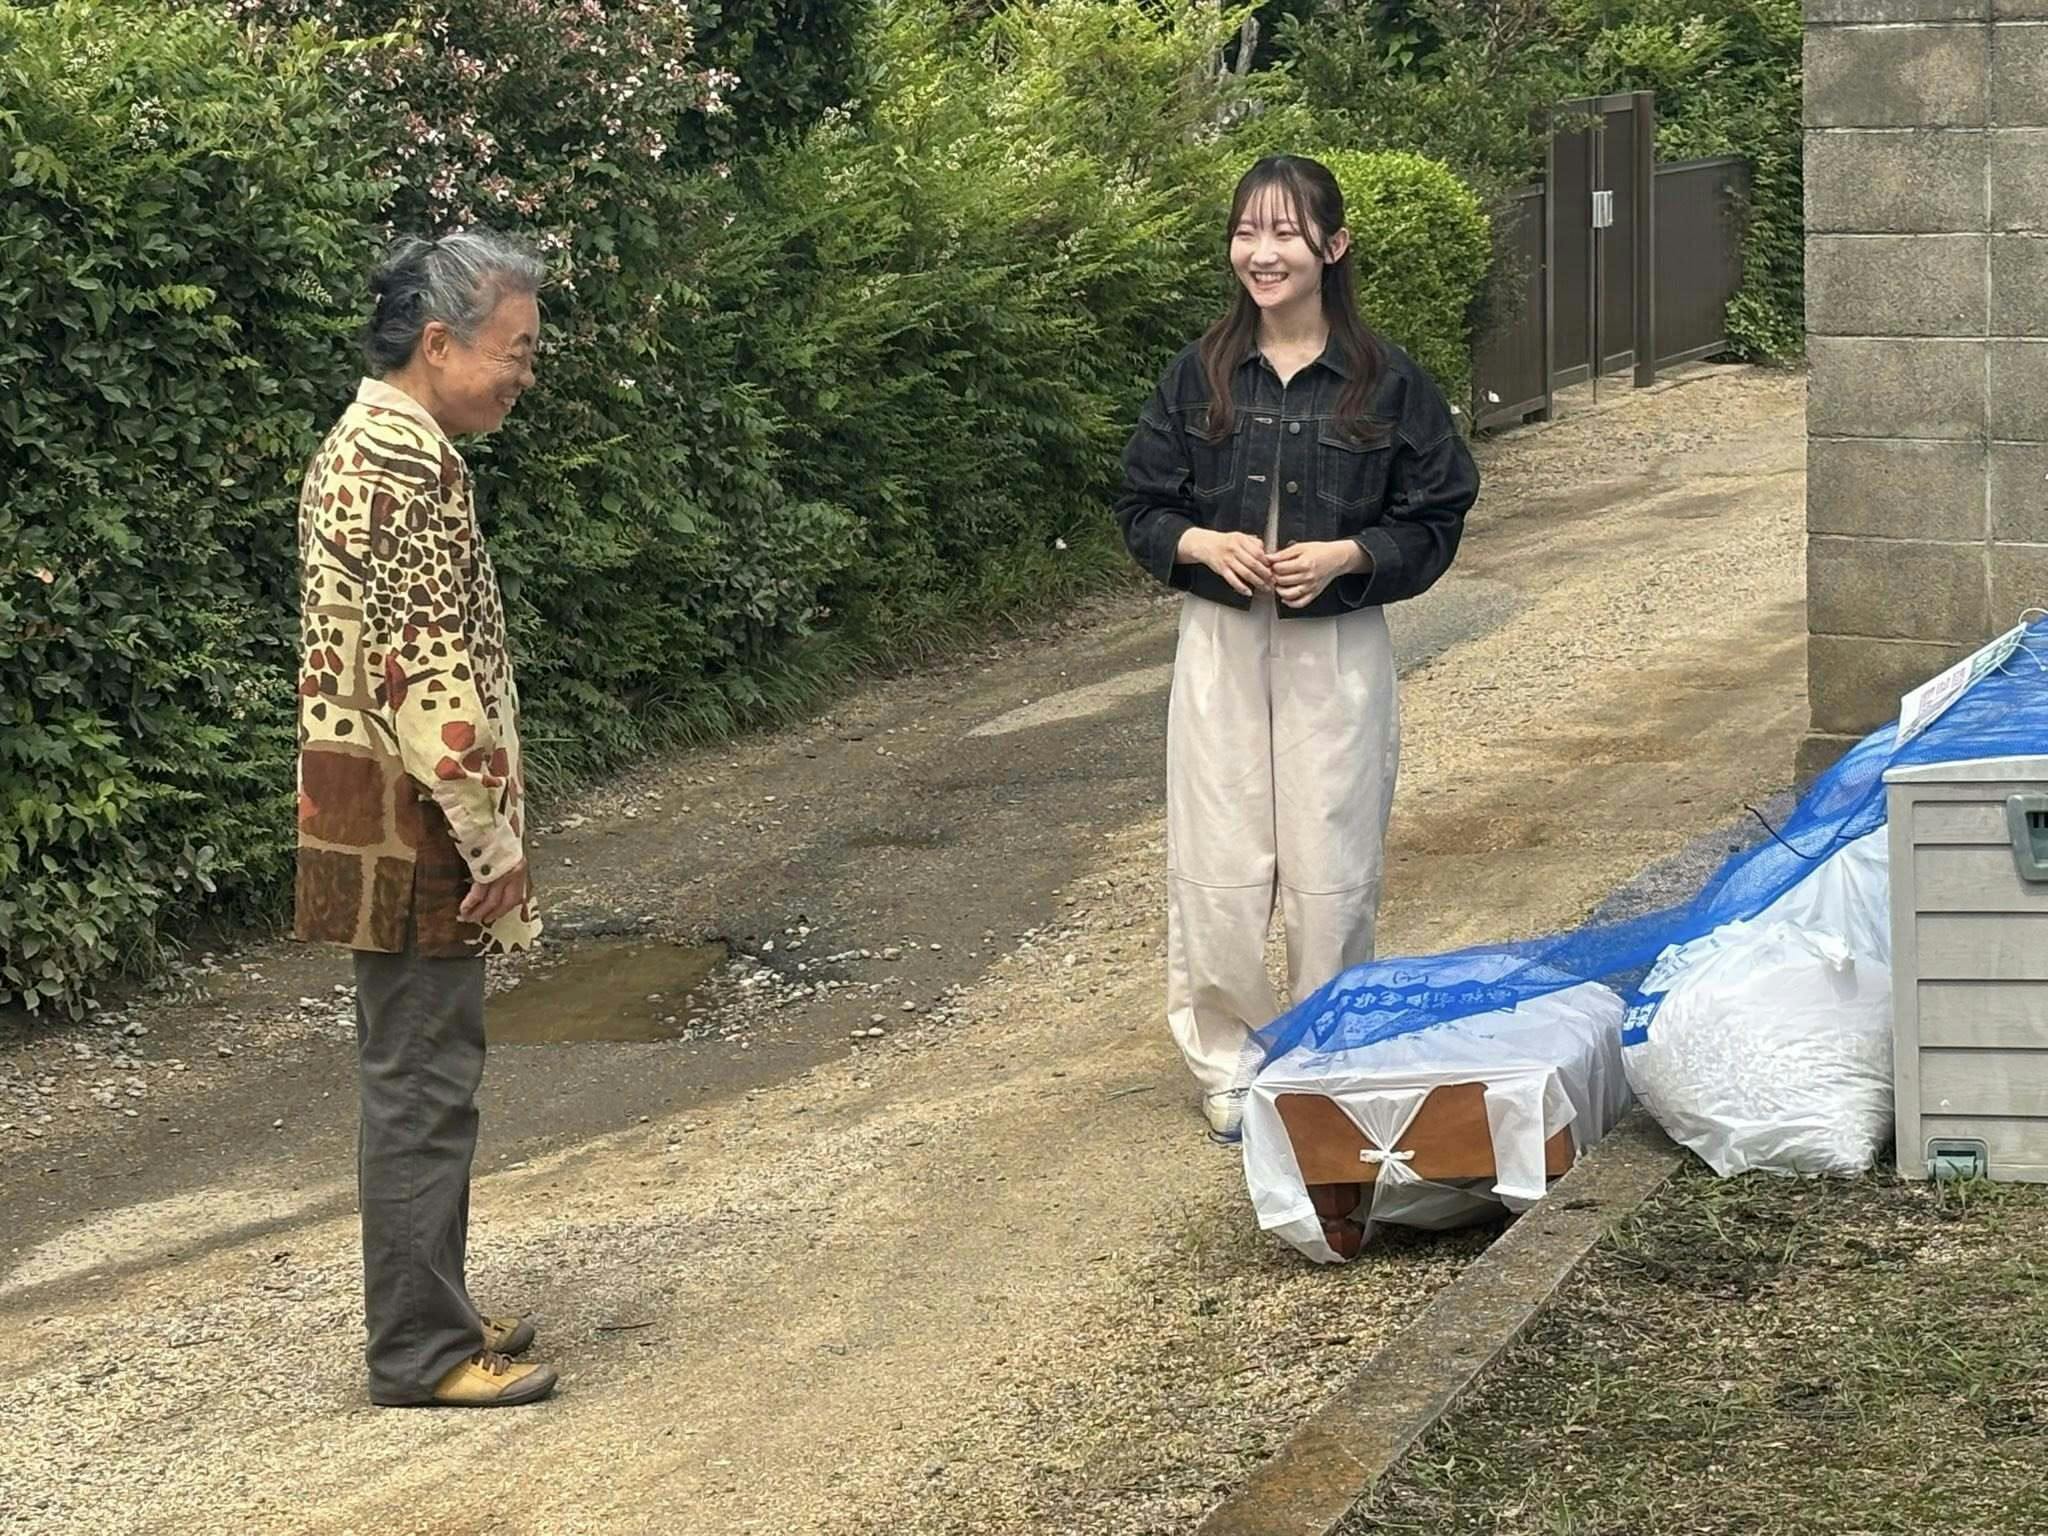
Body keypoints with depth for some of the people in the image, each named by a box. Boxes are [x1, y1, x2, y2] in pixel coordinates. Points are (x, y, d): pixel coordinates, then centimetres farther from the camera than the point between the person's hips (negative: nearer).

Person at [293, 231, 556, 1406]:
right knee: (423, 1084, -5)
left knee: (424, 1076, 15)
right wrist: (491, 837, -18)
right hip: (415, 826, -10)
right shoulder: (407, 465, -18)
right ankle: (422, 1351, 1)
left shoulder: (367, 448, 15)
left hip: (401, 826, 10)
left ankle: (430, 1313, 23)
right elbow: (429, 671, -23)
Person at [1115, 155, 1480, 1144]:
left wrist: (1345, 556, -14)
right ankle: (1228, 1065, 15)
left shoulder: (1386, 382, -3)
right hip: (1220, 645, 2)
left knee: (1333, 872, 3)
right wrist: (1205, 546, -12)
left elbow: (1435, 517, 1)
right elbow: (1142, 507, 8)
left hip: (1337, 648, -1)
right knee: (1217, 872, 1)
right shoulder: (1199, 377, 2)